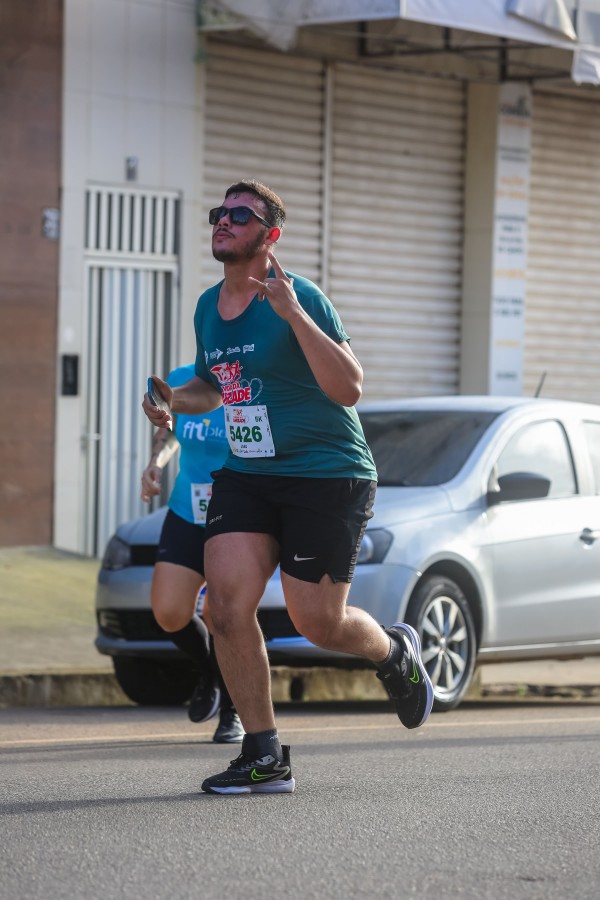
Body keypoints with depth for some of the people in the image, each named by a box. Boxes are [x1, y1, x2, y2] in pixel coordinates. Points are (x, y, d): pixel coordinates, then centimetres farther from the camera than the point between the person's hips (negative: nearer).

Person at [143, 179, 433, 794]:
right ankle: (264, 757, -3)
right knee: (227, 606, -12)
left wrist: (294, 315, -30)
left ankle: (395, 653, 32)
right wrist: (175, 401, 6)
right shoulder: (207, 308, 9)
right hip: (245, 476, 6)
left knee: (318, 623, -3)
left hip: (327, 476, -6)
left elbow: (349, 389, -22)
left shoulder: (299, 298, -13)